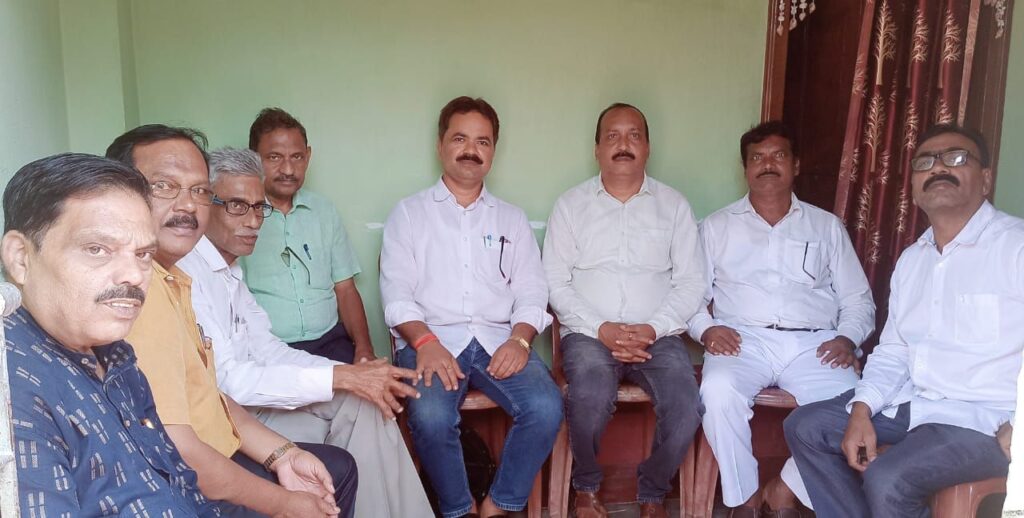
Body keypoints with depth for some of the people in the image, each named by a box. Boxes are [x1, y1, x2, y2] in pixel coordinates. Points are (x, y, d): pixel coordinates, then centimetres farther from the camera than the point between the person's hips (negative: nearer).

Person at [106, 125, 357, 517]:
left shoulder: (171, 278, 7)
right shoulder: (137, 287, -26)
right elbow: (176, 452, -27)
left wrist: (281, 455, 4)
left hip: (213, 461, 10)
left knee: (338, 468, 21)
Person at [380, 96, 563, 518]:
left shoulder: (512, 219, 20)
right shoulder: (409, 213, 13)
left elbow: (531, 293, 11)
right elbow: (396, 293, 2)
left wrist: (519, 339, -10)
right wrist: (425, 342, -16)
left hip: (498, 339, 2)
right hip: (431, 339, -2)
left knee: (546, 407, -25)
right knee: (430, 416, -31)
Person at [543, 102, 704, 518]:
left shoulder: (674, 204, 10)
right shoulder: (571, 204, 7)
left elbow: (691, 282, 5)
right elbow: (556, 283, 1)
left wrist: (653, 329, -12)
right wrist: (602, 329, -13)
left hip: (659, 335, 2)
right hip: (589, 333, -1)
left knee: (686, 410, -24)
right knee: (591, 401, -31)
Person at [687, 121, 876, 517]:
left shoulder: (827, 226, 19)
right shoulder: (717, 226, 16)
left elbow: (857, 298, 16)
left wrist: (848, 338, -4)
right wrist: (706, 329, -11)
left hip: (812, 343, 2)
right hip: (744, 339, -1)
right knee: (718, 391, -33)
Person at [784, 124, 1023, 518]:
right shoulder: (911, 259, 13)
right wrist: (862, 411, -1)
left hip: (988, 417, -7)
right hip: (912, 401, 8)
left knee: (887, 480, -26)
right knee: (805, 427, 3)